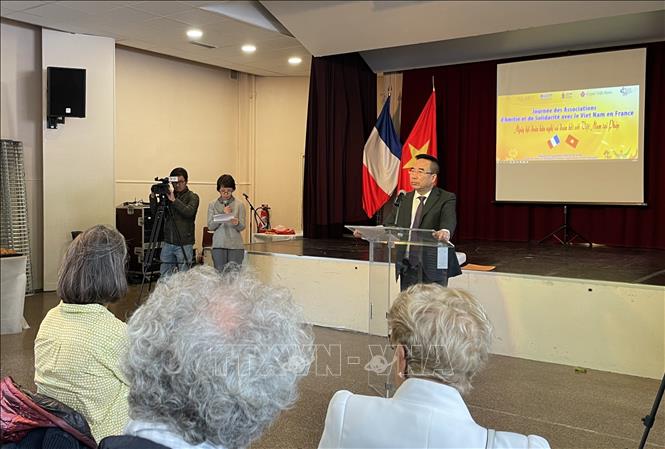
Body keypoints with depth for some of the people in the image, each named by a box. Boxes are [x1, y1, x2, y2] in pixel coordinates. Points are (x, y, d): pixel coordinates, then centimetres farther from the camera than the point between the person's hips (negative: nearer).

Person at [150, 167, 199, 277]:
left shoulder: (192, 197, -2)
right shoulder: (167, 195, 10)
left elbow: (189, 212, -20)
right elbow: (154, 212, 6)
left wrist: (174, 200, -24)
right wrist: (153, 197, -8)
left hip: (184, 244, -4)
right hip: (168, 243, 4)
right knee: (164, 276, 9)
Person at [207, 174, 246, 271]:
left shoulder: (239, 205, 6)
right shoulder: (212, 205, 7)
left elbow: (242, 227, 0)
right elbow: (210, 226, -1)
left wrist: (237, 223, -23)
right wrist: (222, 214, -12)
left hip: (236, 245, 0)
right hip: (218, 245, 0)